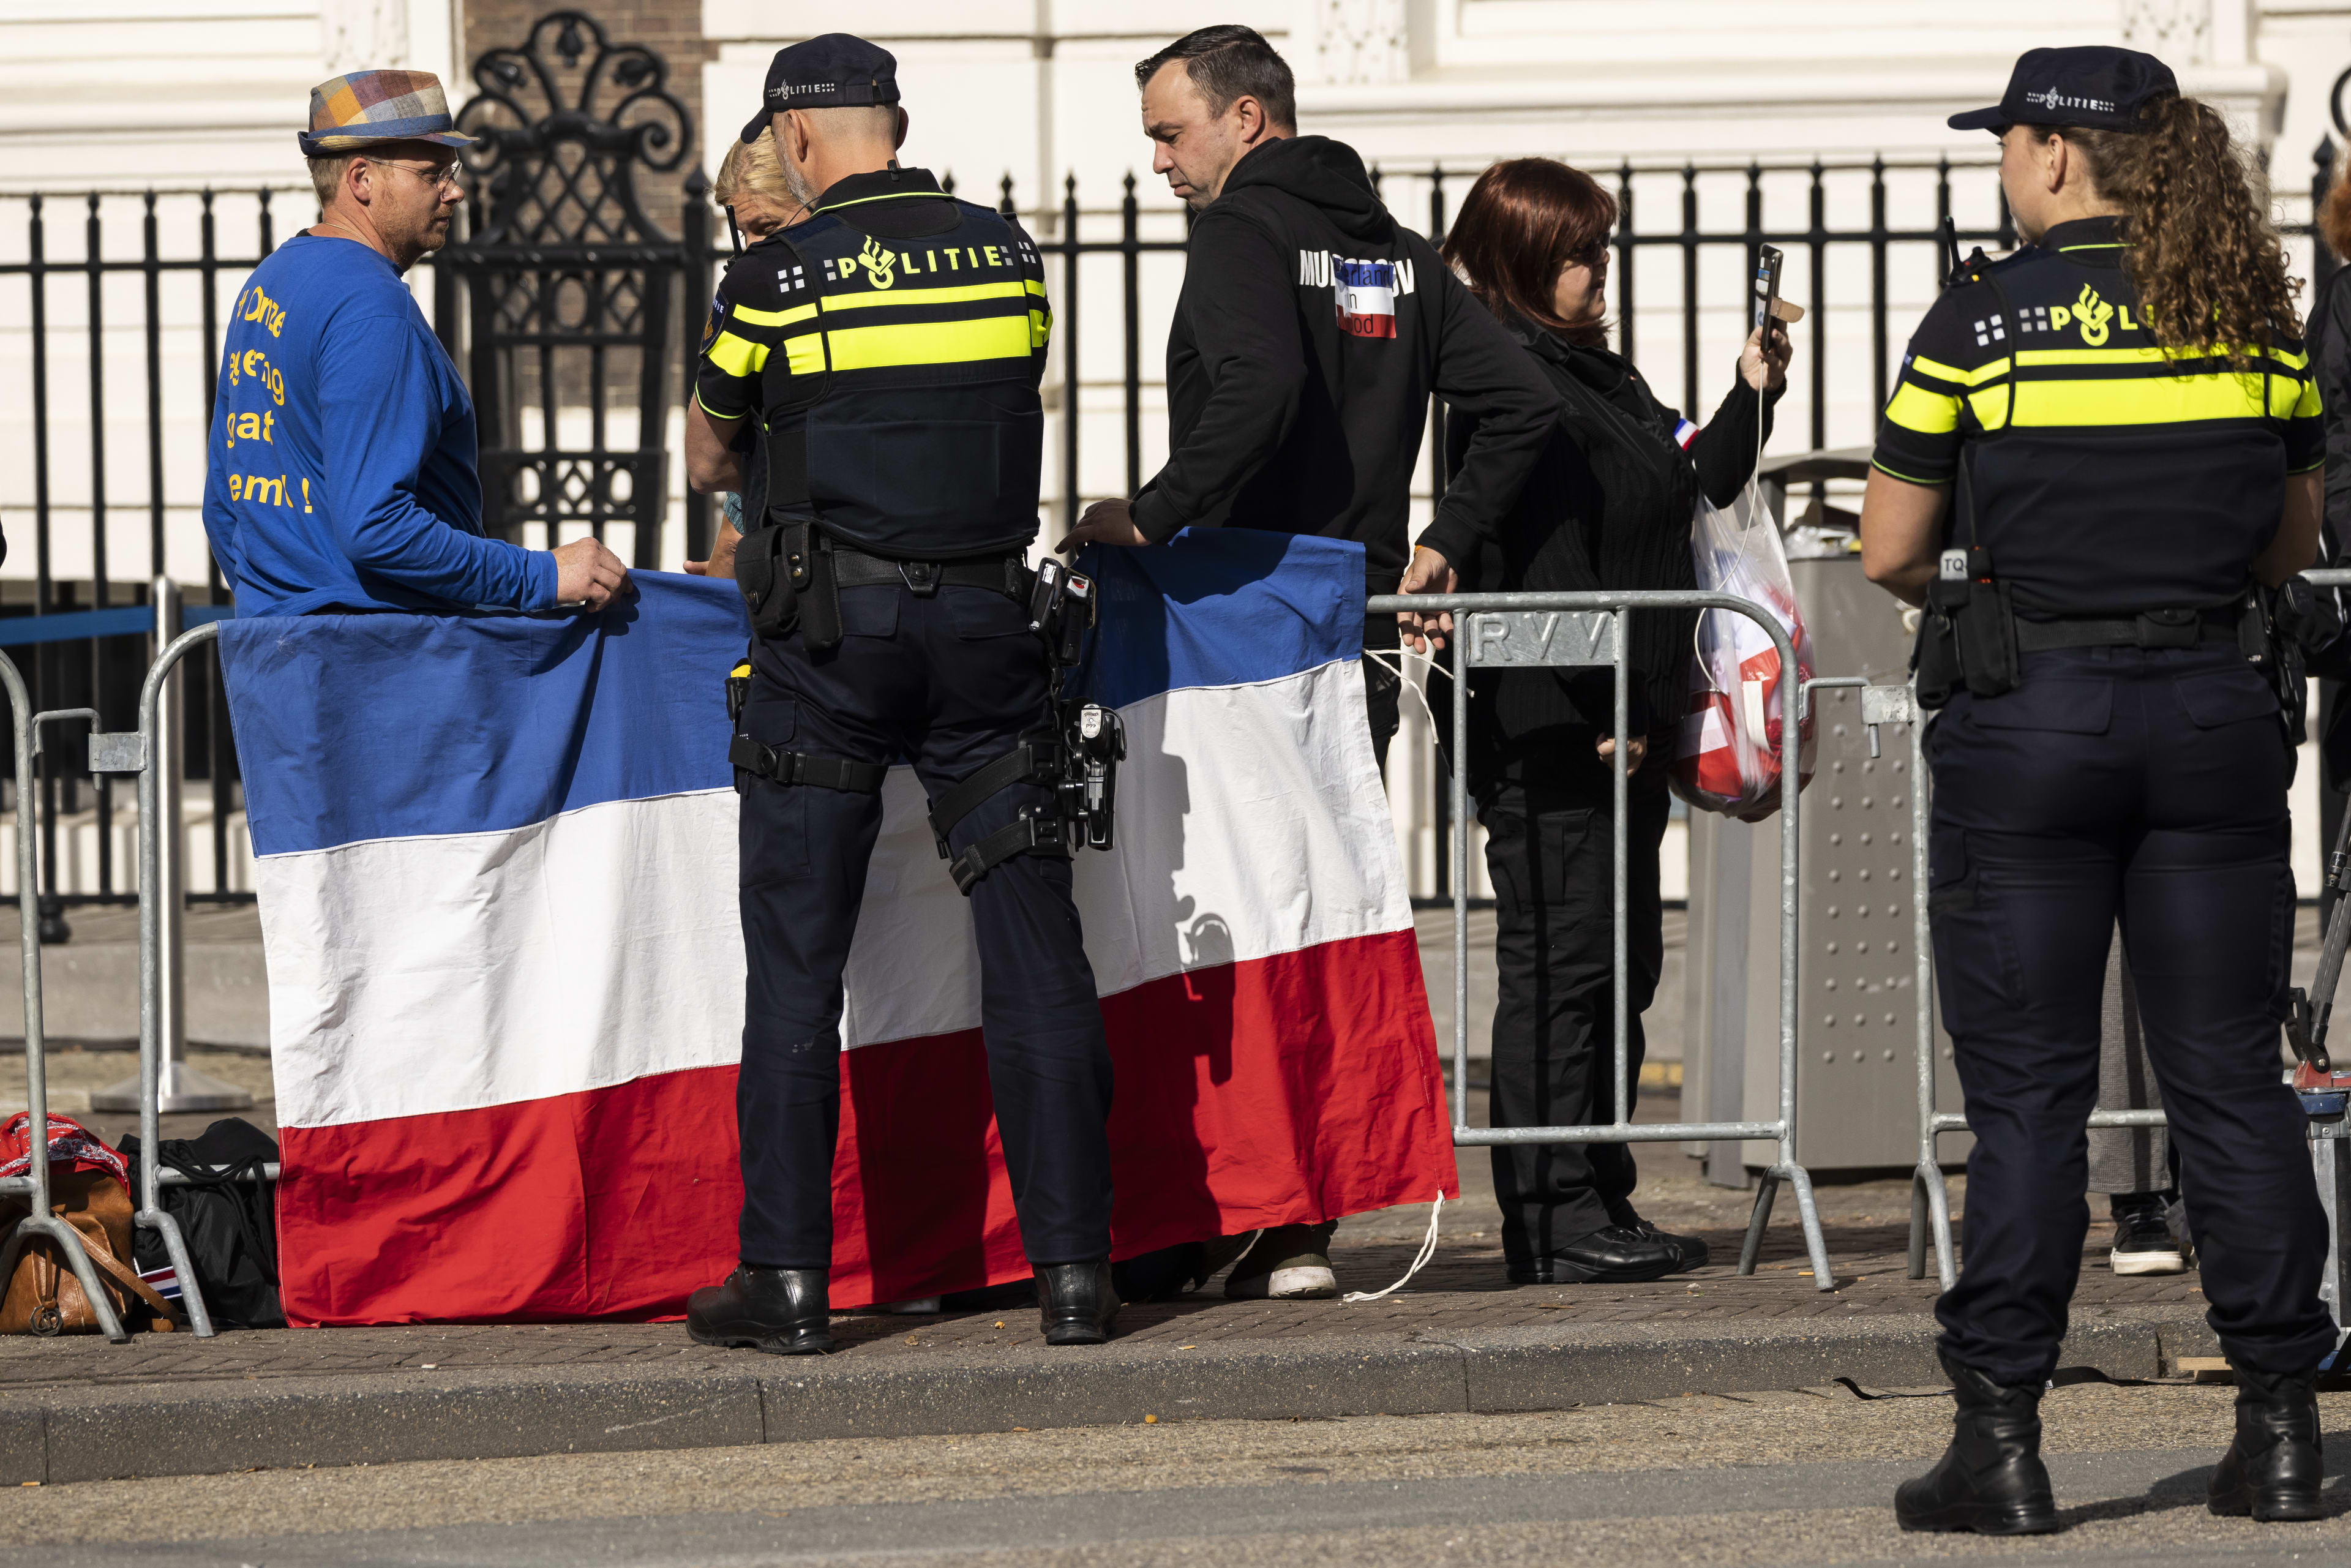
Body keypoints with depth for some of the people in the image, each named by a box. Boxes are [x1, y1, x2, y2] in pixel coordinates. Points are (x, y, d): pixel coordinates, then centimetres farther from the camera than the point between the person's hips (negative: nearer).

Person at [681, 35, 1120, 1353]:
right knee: (1034, 947, 4)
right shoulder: (1006, 254, 5)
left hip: (831, 637, -3)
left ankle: (788, 1279, 3)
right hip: (989, 623, 3)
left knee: (797, 958, 4)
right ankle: (1075, 1269, 2)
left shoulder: (779, 278, -5)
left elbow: (709, 462, 9)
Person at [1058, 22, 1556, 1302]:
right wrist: (1443, 545, 13)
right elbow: (1519, 402, 12)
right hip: (1363, 633, 7)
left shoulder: (1243, 232, -7)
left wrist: (1151, 516, -21)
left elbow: (1257, 391, -25)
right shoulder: (1395, 252, 16)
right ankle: (1310, 1216, 10)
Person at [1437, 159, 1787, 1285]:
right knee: (1562, 962, -8)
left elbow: (1697, 484, 26)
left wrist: (1753, 394, 12)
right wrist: (1606, 715, -21)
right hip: (1546, 728, -10)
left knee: (1620, 963, 12)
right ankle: (1553, 1221, -6)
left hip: (1617, 730, 10)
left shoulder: (1600, 378, 18)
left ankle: (1599, 1206, 17)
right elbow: (1544, 567, -19)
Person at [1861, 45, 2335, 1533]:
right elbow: (2293, 541, 13)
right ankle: (2283, 1430, 9)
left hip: (2026, 721, -3)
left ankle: (2003, 1441, 1)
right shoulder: (2254, 317, 4)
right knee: (2232, 1077, 8)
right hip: (2212, 711, 3)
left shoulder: (1982, 320, -7)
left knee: (2027, 1091, 1)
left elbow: (1890, 553, -2)